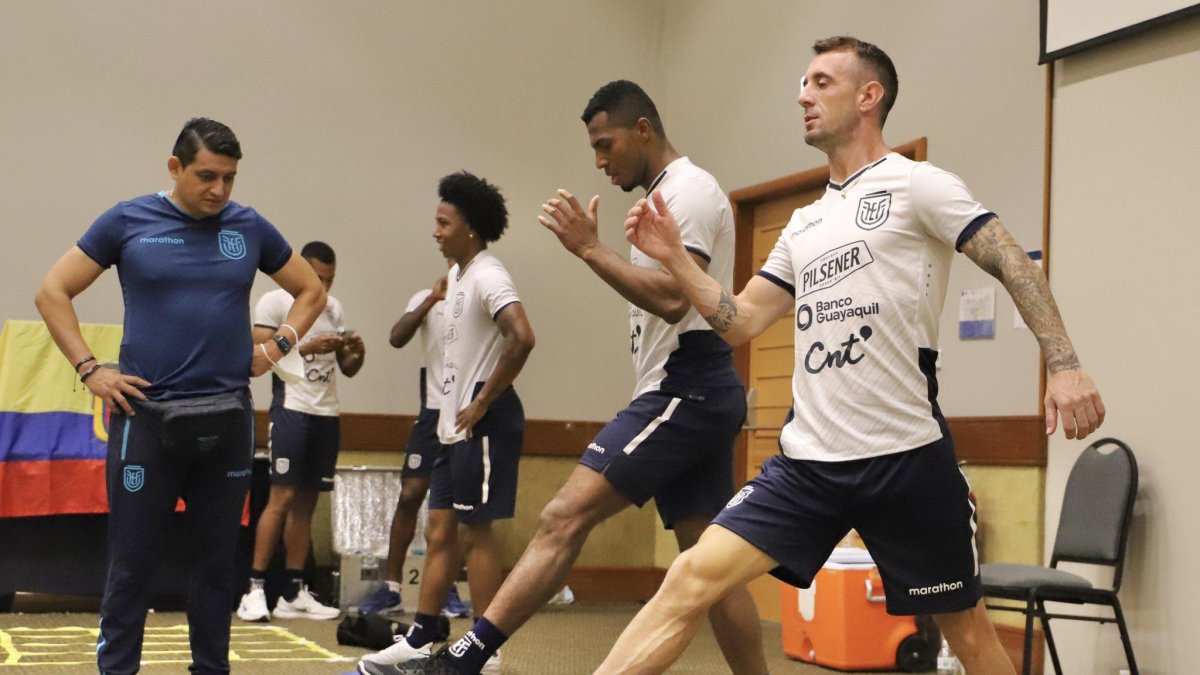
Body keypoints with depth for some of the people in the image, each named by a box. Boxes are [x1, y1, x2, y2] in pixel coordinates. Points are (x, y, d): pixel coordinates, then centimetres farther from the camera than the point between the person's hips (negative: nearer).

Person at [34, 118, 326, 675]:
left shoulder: (250, 228, 7)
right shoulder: (128, 222, 1)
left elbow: (310, 291, 19)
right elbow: (53, 293, 4)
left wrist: (278, 346, 4)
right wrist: (89, 369, -4)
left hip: (228, 419, 2)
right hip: (146, 415, -2)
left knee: (216, 561, 10)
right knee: (132, 563, 1)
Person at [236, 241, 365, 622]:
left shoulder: (334, 308, 16)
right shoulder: (275, 302, -2)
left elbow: (347, 369, 19)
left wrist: (357, 353, -3)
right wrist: (308, 348, -19)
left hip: (327, 414, 6)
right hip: (291, 409, -6)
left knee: (307, 502, 6)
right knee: (281, 498, -11)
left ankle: (293, 594, 9)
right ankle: (255, 588, -7)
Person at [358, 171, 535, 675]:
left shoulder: (487, 277, -15)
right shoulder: (458, 276, 15)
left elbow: (521, 338, -29)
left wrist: (482, 403, -21)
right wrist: (454, 413, 17)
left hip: (483, 423, -9)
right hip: (455, 424, 9)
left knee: (476, 531, -3)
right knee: (440, 532, 11)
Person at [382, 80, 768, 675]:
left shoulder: (689, 190, -10)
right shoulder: (668, 195, 21)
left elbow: (673, 299, -22)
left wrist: (590, 248, -17)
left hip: (686, 392, -11)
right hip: (688, 395, 11)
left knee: (565, 517, -16)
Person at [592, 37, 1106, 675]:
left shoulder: (915, 183, -1)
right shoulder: (804, 223, 18)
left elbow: (1013, 264, -8)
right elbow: (739, 321, 19)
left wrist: (1062, 363, -21)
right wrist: (674, 259, 7)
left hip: (906, 455, -5)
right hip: (809, 458, 5)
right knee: (692, 577, -11)